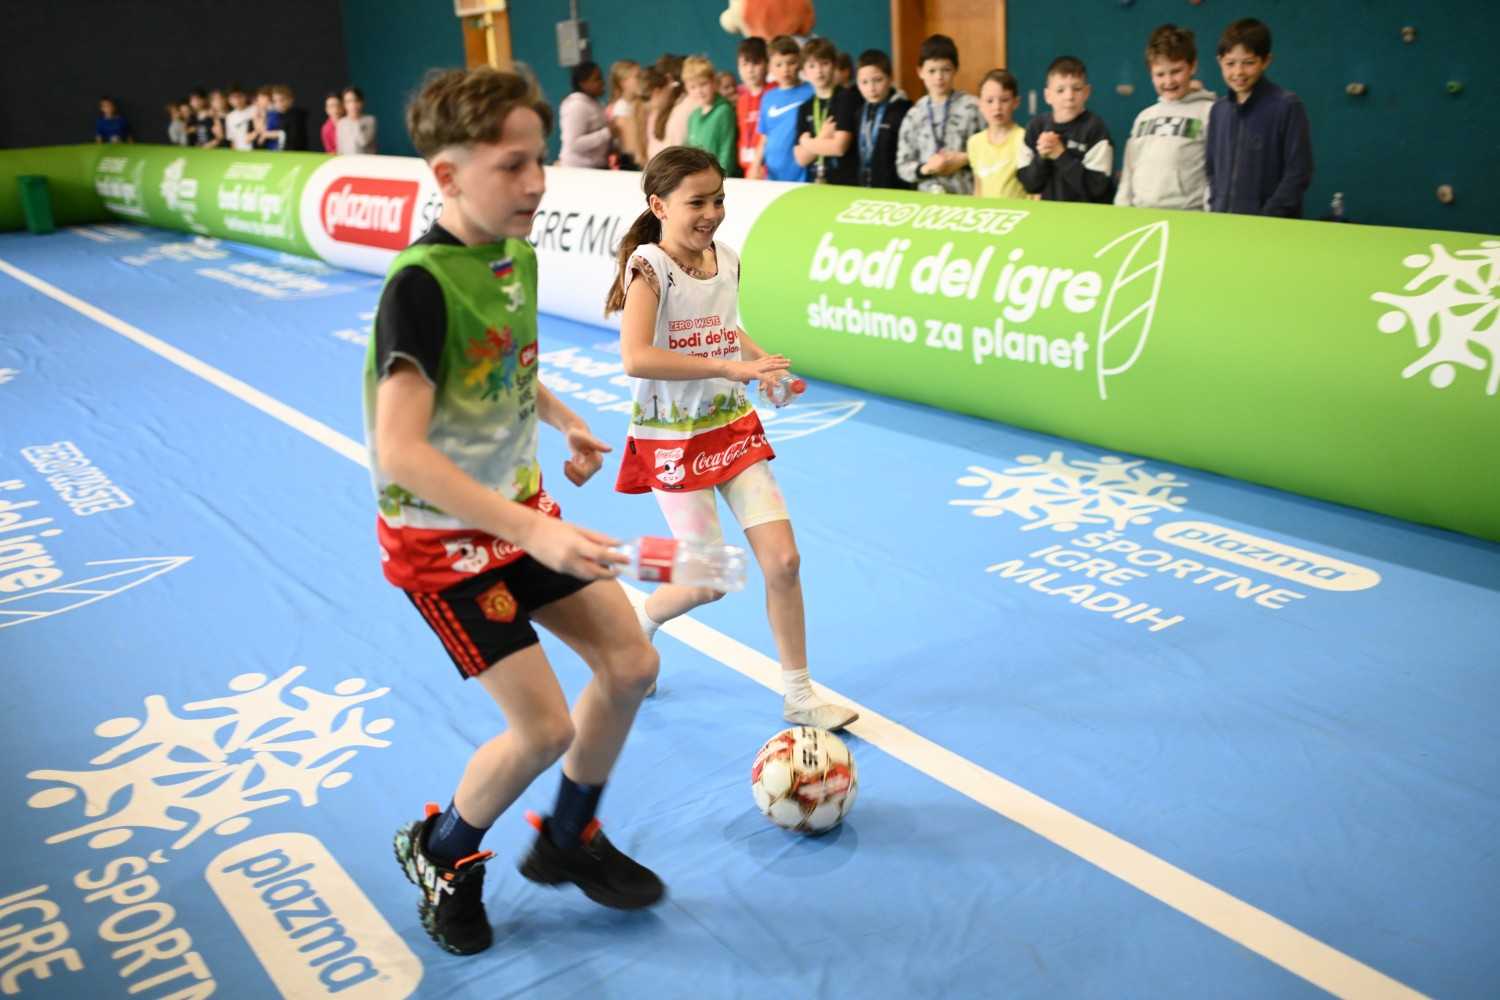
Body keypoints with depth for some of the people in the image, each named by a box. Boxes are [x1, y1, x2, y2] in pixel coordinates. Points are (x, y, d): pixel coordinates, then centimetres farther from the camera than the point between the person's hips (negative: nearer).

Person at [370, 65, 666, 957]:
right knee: (545, 726, -8)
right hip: (443, 536, -8)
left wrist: (566, 423, 13)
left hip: (522, 510, 8)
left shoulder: (518, 254, 0)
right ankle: (442, 854, 24)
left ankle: (569, 841, 30)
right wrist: (532, 530, -38)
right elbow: (398, 452, -34)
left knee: (632, 663, 7)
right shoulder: (422, 284, -26)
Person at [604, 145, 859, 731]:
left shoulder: (727, 260, 2)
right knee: (709, 583, -1)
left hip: (734, 426, 6)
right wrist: (731, 368, -33)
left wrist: (765, 362, 3)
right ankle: (636, 628, 33)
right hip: (672, 438, -5)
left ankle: (799, 698, 13)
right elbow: (635, 358, -32)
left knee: (783, 560, -2)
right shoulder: (649, 267, -17)